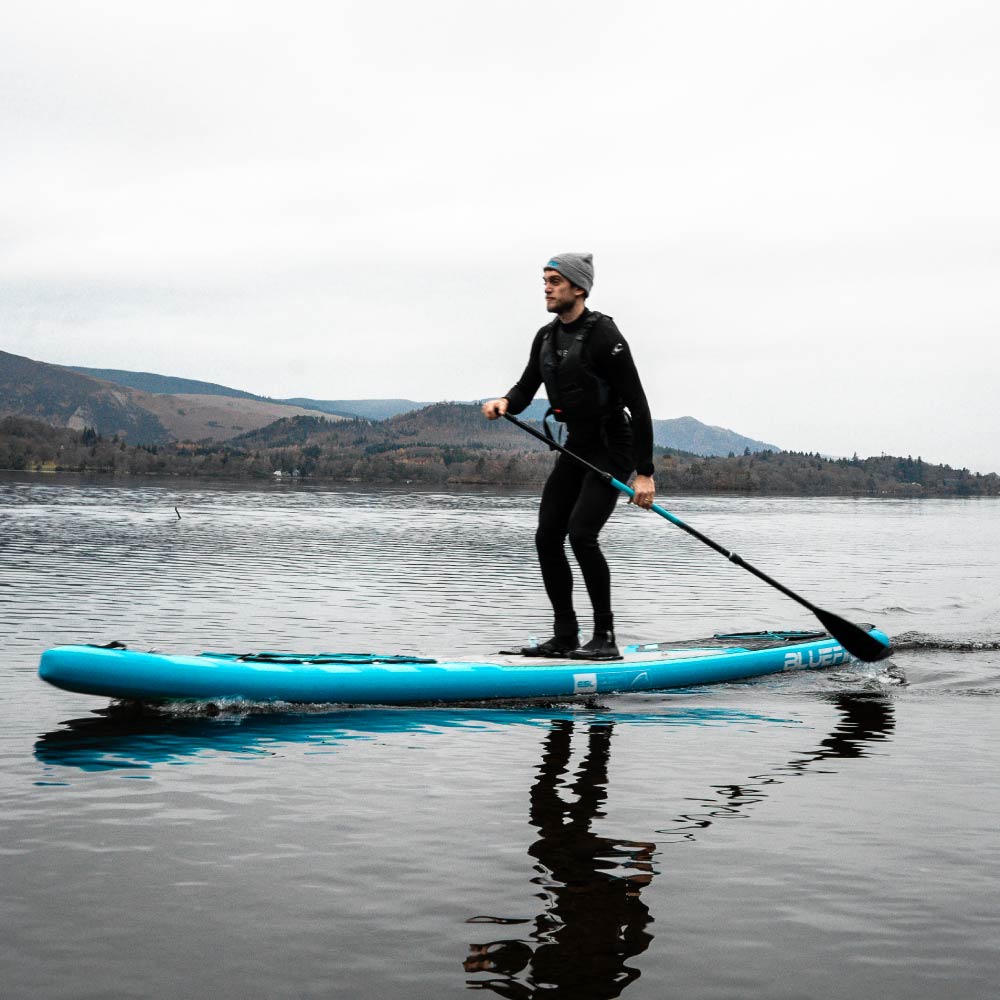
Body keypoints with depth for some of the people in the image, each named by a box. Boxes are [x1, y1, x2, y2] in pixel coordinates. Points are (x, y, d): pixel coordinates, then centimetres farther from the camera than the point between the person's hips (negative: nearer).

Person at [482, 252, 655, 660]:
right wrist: (505, 403, -11)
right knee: (547, 538, 2)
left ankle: (605, 638, -11)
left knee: (581, 534, -21)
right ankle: (565, 638, 11)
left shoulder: (603, 335, -18)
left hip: (613, 448, -8)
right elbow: (525, 388, 15)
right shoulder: (546, 337, 7)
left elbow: (637, 404, -19)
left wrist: (645, 473, -22)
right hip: (576, 447, 8)